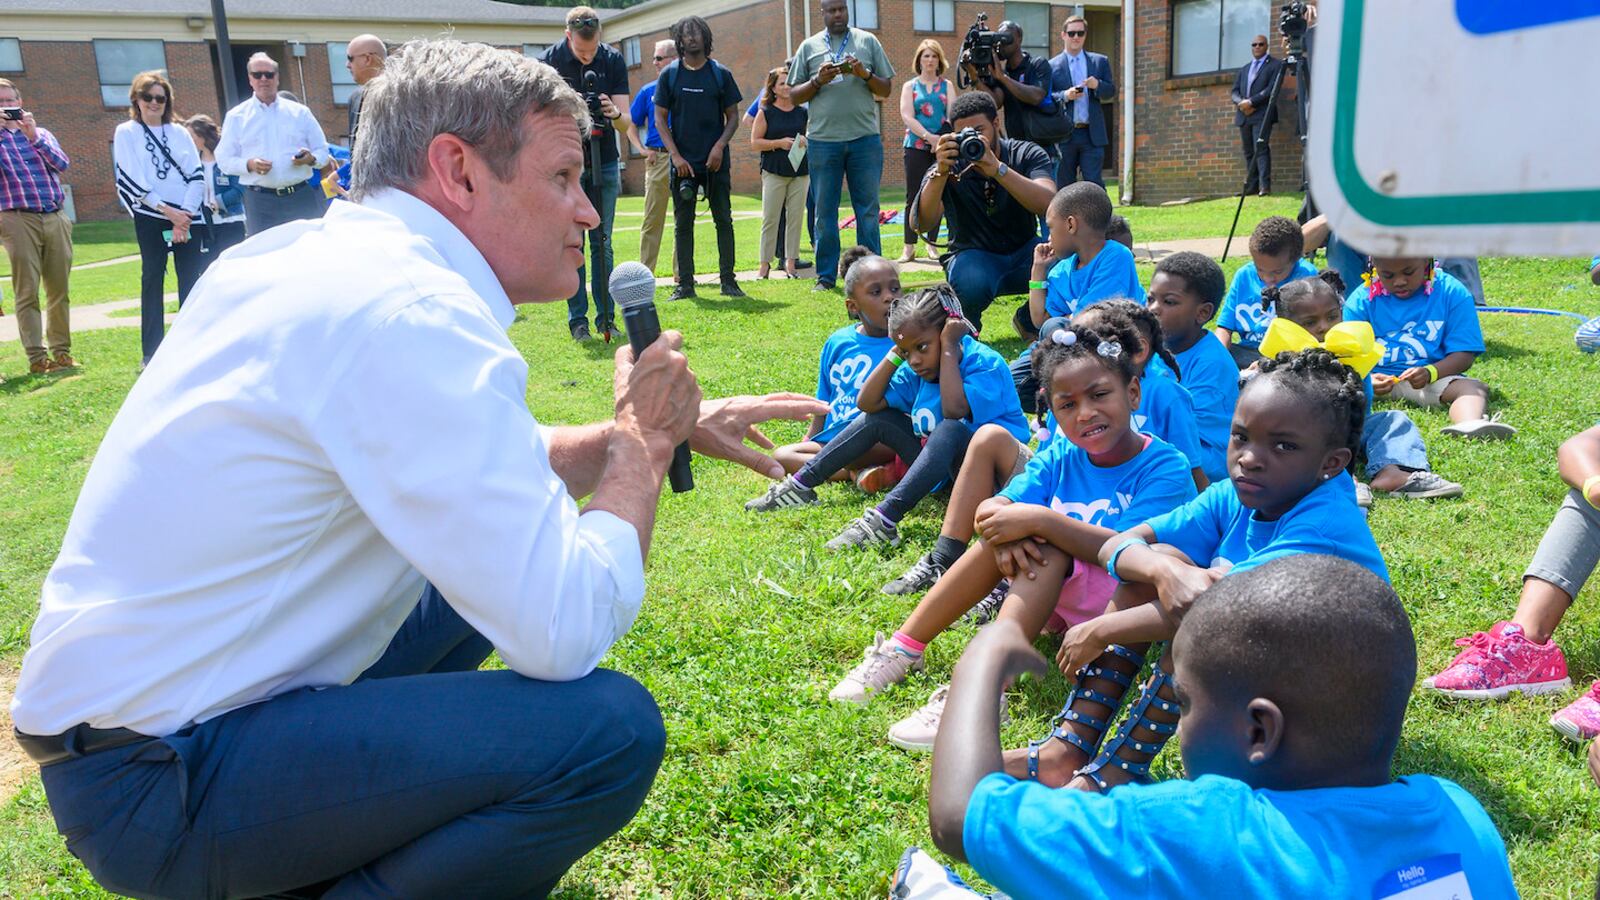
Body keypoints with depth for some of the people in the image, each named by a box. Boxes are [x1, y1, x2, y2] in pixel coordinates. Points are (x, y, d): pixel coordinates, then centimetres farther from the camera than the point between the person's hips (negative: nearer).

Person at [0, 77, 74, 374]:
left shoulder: (41, 134, 16)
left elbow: (62, 163, -1)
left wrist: (33, 135, -12)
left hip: (55, 218, 3)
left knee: (59, 290, 5)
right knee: (26, 292, -4)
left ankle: (61, 351, 13)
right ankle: (37, 357, -4)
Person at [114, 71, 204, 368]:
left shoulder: (179, 132, 13)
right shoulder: (126, 132, 5)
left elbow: (196, 175, 5)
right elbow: (131, 179, -3)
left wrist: (185, 213, -8)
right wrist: (166, 210, -12)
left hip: (186, 214, 3)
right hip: (150, 216, -2)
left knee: (191, 277, 0)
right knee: (153, 278, -2)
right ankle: (152, 351, 0)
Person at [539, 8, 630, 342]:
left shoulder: (613, 60, -1)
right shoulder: (548, 61, -7)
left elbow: (625, 120, -4)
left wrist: (614, 113, -26)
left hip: (604, 164, 2)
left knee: (602, 243, 4)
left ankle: (606, 318, 9)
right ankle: (577, 320, 4)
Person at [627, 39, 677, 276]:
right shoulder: (648, 91, 11)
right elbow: (631, 125, 16)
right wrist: (642, 150, 0)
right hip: (657, 158, 0)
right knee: (652, 219, -1)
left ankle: (682, 272, 11)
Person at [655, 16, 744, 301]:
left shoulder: (720, 74, 4)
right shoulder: (669, 74, 4)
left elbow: (733, 116, 6)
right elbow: (660, 118, 3)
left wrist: (720, 145, -10)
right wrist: (676, 155, -8)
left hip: (716, 160, 0)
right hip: (683, 162, 0)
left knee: (723, 220, 1)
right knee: (682, 224, 3)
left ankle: (728, 280, 8)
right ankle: (685, 283, 9)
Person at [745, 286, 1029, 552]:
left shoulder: (985, 363, -20)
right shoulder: (917, 370, 0)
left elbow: (954, 411, -37)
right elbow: (867, 402, -5)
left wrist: (949, 347, -28)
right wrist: (896, 353, -11)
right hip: (940, 469, 7)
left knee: (950, 429, -36)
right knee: (878, 417, 1)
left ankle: (884, 521, -43)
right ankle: (800, 486, 0)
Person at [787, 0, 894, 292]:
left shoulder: (868, 41, 11)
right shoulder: (809, 46, 10)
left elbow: (886, 90, 9)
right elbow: (794, 96, 8)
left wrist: (865, 74, -8)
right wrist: (818, 80, -8)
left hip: (865, 139, 0)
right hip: (823, 139, 0)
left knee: (868, 209, 2)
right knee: (825, 212, 4)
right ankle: (826, 276, 11)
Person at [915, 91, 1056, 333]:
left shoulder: (1028, 155, -6)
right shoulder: (950, 168, -7)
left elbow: (1048, 205, -27)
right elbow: (922, 224, -23)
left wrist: (997, 169, -40)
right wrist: (941, 172, -38)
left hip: (1023, 251, 2)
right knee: (970, 283, -38)